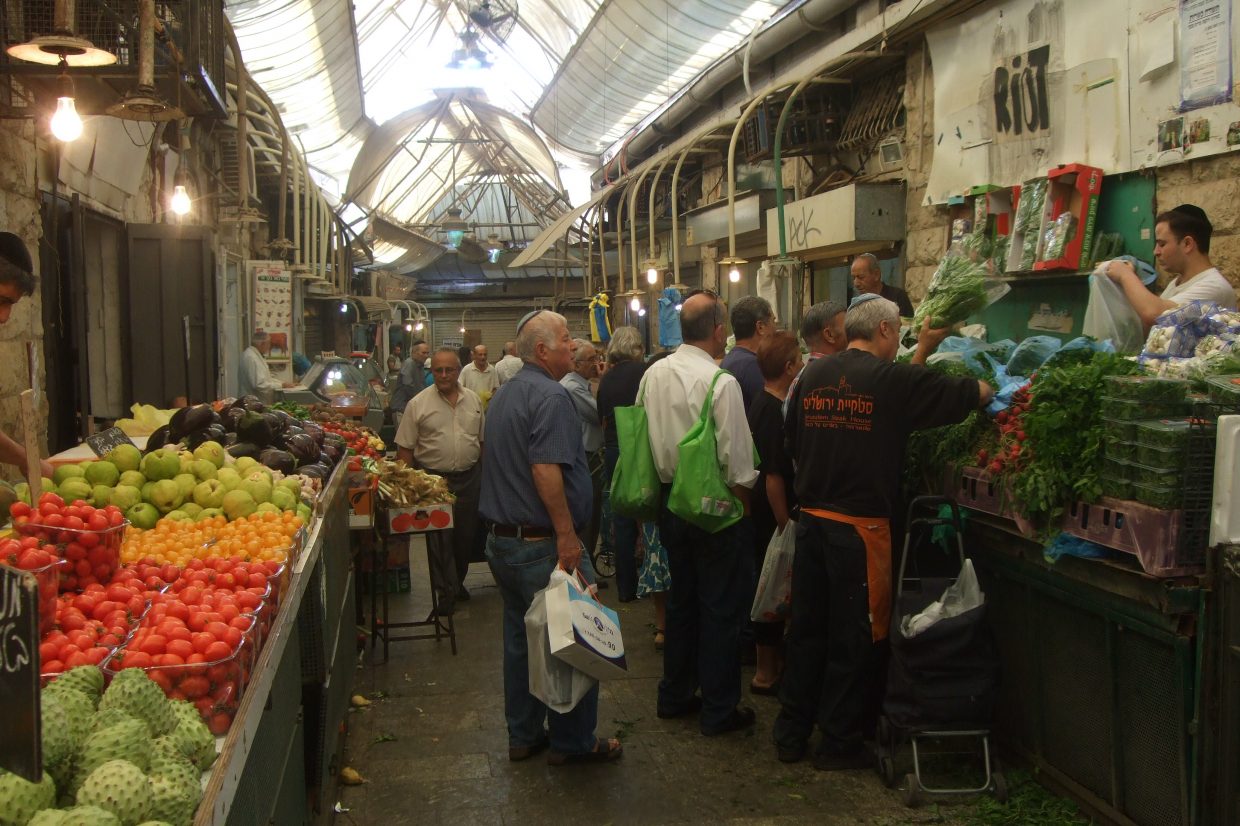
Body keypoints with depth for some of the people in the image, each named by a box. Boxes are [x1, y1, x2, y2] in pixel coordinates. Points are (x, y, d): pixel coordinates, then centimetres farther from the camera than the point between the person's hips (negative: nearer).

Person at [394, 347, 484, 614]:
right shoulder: (418, 404, -5)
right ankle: (446, 592, 8)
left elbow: (482, 440, 14)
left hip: (469, 479, 4)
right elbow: (404, 448, -3)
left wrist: (482, 473, 10)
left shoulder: (473, 400, 6)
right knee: (439, 537, -1)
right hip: (432, 479, -3)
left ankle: (457, 581, 32)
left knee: (466, 534, 12)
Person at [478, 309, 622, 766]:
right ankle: (572, 741, 13)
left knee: (520, 638, 17)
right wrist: (567, 535, -23)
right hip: (542, 543, -10)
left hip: (501, 538, 10)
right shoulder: (551, 396, -17)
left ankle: (523, 736, 27)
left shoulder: (504, 394, 14)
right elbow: (546, 469, -27)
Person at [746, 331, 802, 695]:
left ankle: (771, 662, 31)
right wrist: (785, 525, -19)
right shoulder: (776, 412, -21)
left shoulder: (759, 405, 9)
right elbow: (774, 477, -23)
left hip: (761, 512, 10)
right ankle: (766, 674, 11)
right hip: (774, 515, -10)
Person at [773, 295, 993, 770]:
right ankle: (838, 744, 18)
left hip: (811, 518, 6)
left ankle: (791, 734, 24)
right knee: (855, 638, 7)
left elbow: (792, 442, 14)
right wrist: (987, 388, 20)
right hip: (860, 527, -5)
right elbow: (976, 394, -2)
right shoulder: (894, 379, -10)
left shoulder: (813, 375, 5)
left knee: (806, 629, 15)